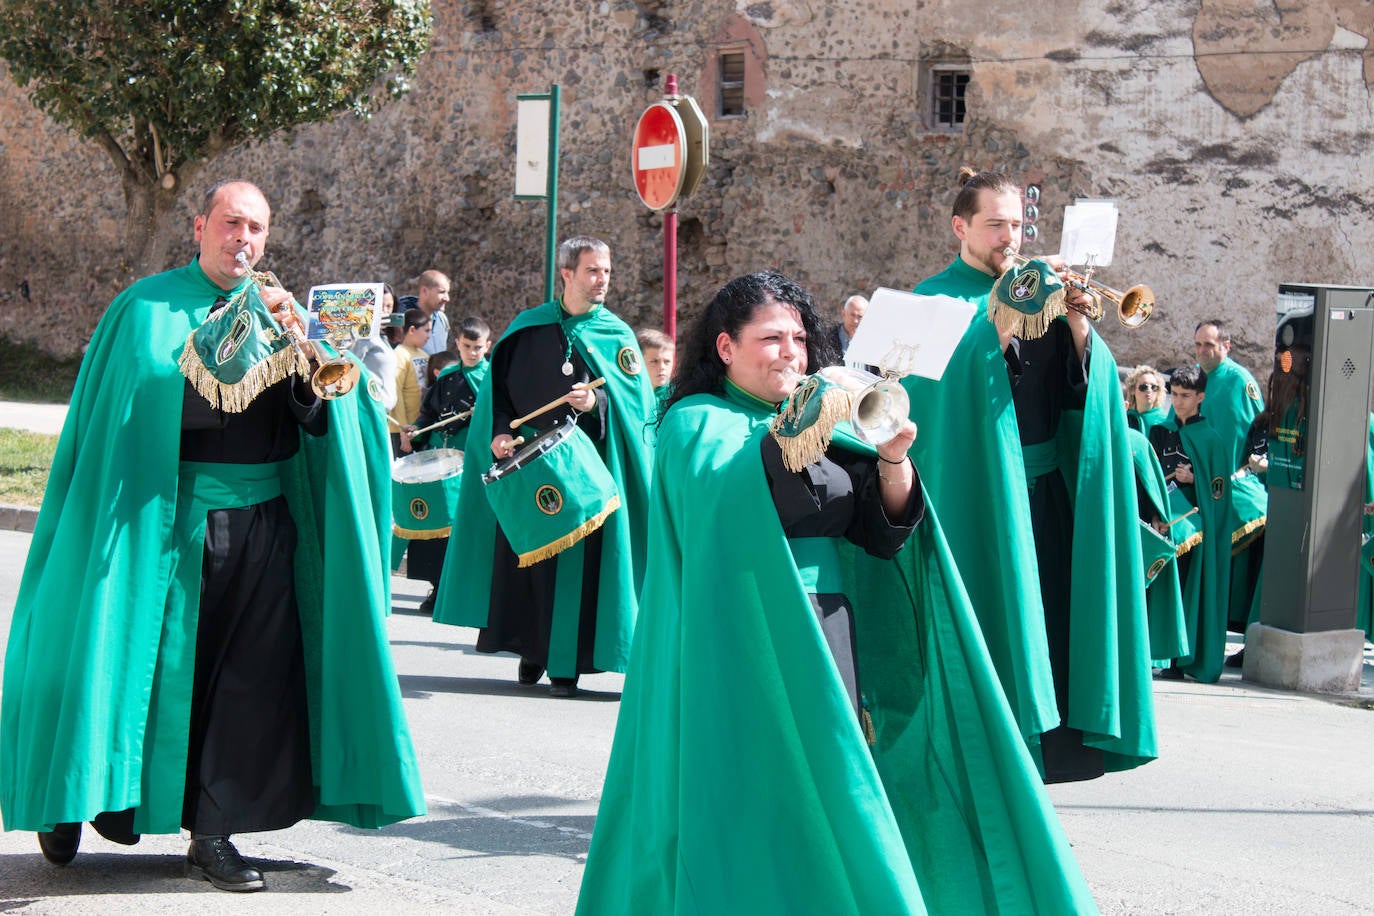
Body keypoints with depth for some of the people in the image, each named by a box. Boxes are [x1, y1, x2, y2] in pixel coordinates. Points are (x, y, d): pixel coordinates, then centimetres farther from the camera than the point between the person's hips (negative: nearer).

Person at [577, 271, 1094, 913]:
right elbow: (718, 492, -22)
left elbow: (885, 528, 7)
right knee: (760, 806, -11)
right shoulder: (696, 423, 1)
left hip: (832, 647, 6)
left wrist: (893, 458, -10)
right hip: (750, 649, -5)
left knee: (826, 806, 0)